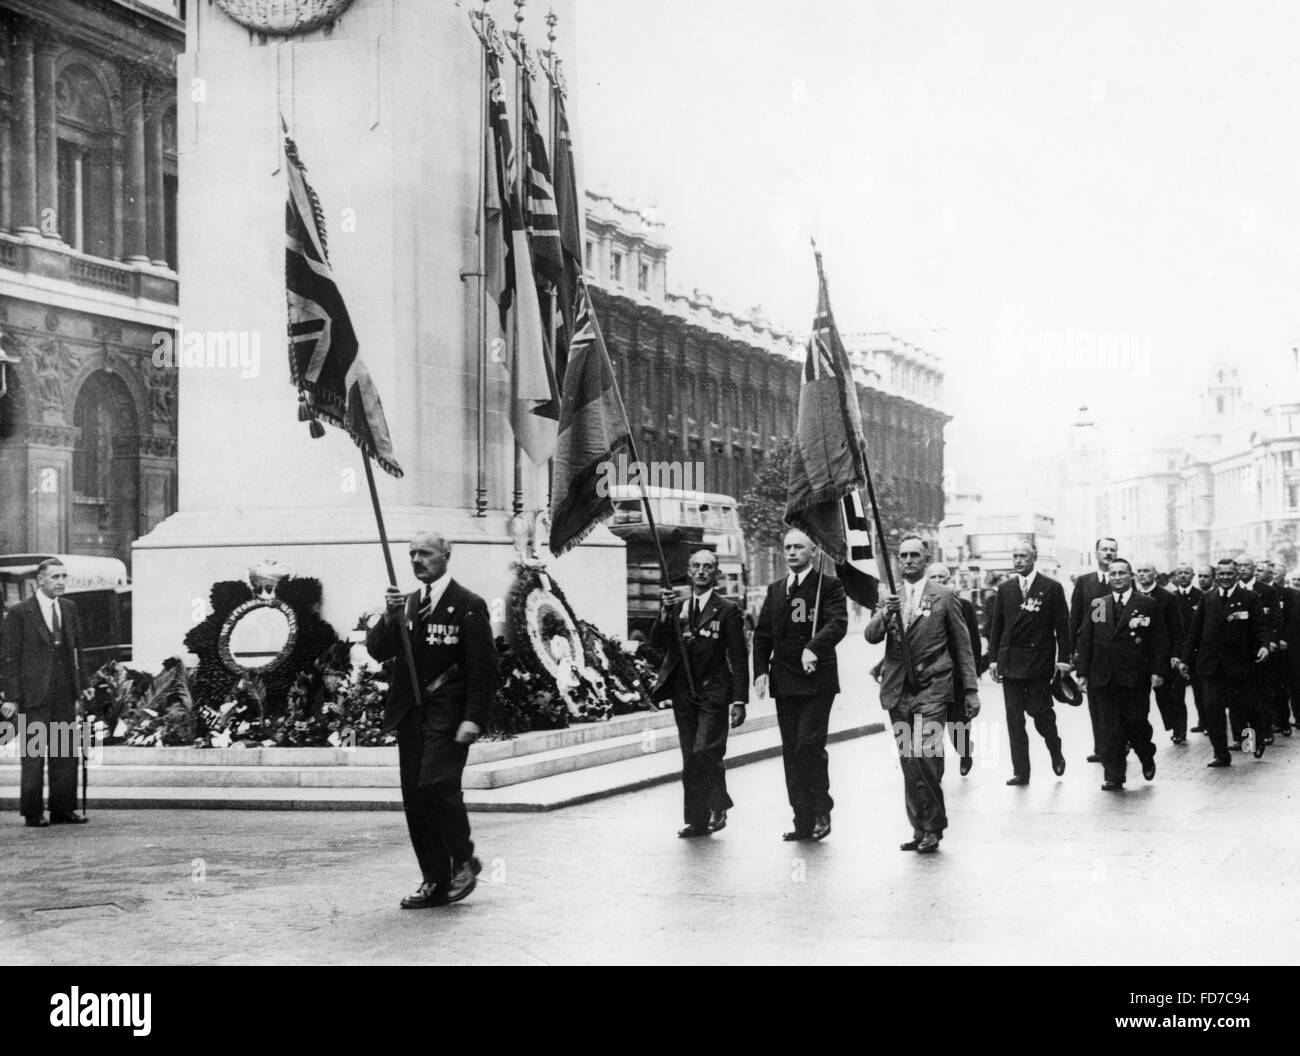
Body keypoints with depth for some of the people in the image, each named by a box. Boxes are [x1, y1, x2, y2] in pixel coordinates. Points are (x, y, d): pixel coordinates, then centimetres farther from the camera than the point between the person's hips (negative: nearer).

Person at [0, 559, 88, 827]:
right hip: (34, 697, -5)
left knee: (65, 755, 7)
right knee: (33, 757, 0)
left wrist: (77, 692, 10)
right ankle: (33, 814, 8)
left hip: (64, 697, 5)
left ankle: (62, 810, 15)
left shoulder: (69, 609, 11)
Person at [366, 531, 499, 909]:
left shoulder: (468, 606, -3)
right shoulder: (406, 604, 15)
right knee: (415, 797, 4)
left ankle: (464, 860, 1)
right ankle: (435, 882, 12)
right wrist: (389, 618, -12)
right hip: (410, 712, 6)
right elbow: (378, 651, 6)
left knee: (437, 783, -21)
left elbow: (484, 669, -7)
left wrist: (473, 719, -15)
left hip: (448, 712, -6)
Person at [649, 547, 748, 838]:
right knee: (690, 760, 7)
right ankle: (697, 819, 13)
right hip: (683, 694, 5)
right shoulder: (677, 608, 13)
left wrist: (739, 701, -8)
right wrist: (665, 613, -14)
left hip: (712, 694, -4)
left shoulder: (727, 610, 0)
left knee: (704, 753, -17)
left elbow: (738, 658, -3)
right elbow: (657, 643, 2)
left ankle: (718, 806, 2)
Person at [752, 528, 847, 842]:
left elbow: (838, 624, -15)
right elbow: (762, 634, 13)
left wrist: (814, 648, -32)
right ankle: (803, 820, 11)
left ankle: (821, 811, 4)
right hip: (784, 682, 5)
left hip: (818, 680, -5)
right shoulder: (775, 590, 15)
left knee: (809, 744, -14)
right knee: (791, 752, 5)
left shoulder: (829, 586, 0)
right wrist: (761, 671, 0)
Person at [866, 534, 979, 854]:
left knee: (926, 757, -15)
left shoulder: (943, 596, 3)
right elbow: (871, 636, -1)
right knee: (908, 763, 6)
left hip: (932, 690, -4)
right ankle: (919, 827, 14)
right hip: (898, 692, 4)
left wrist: (971, 690, 3)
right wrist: (885, 614, -21)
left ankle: (933, 828, -3)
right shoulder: (887, 597, 12)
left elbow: (962, 646, 6)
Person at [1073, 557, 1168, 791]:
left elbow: (1159, 640, 1)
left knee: (1135, 722, -2)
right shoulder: (1097, 605, 11)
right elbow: (1085, 640, 10)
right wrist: (1083, 671, 3)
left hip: (1136, 676, -2)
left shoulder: (1147, 605, 4)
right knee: (1110, 728, 0)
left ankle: (1147, 757, 29)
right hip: (1104, 677, 2)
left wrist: (1158, 671, -8)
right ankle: (1113, 777, 4)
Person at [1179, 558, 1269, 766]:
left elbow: (1260, 626, -3)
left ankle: (1257, 737, 31)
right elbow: (1195, 630, 10)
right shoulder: (1207, 599, 9)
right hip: (1212, 663, 3)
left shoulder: (1249, 598, 1)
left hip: (1239, 663, -3)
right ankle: (1221, 755, 6)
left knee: (1239, 706, 0)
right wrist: (1187, 659, 7)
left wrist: (1264, 645, -23)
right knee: (1213, 708, -1)